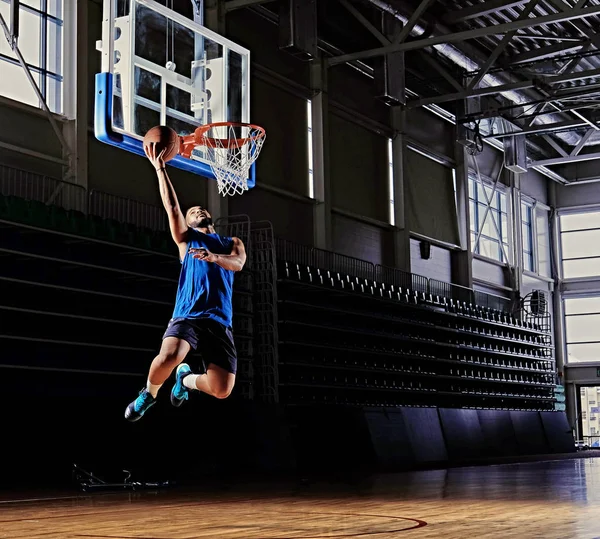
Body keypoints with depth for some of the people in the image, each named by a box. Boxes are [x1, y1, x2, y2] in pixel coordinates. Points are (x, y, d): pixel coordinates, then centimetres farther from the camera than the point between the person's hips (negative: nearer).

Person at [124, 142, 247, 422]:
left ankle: (187, 379, 26)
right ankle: (149, 393, 3)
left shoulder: (232, 243, 21)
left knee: (221, 389, -10)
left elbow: (238, 263, -2)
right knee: (167, 358, -32)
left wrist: (213, 257, -22)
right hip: (187, 315, -2)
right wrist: (159, 168, -2)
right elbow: (172, 206, 4)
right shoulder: (187, 238, 18)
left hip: (219, 322, 2)